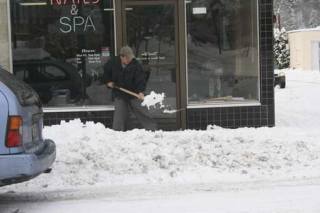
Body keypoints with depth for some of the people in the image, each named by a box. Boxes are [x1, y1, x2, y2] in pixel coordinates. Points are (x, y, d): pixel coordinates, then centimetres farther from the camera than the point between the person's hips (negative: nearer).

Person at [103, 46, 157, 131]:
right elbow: (106, 72, 17)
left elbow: (141, 79, -20)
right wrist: (108, 81, 7)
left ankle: (153, 129, 5)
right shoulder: (113, 63, -5)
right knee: (119, 114, -2)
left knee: (142, 111, 0)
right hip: (119, 95, 2)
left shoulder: (136, 65, -14)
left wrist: (140, 91, -34)